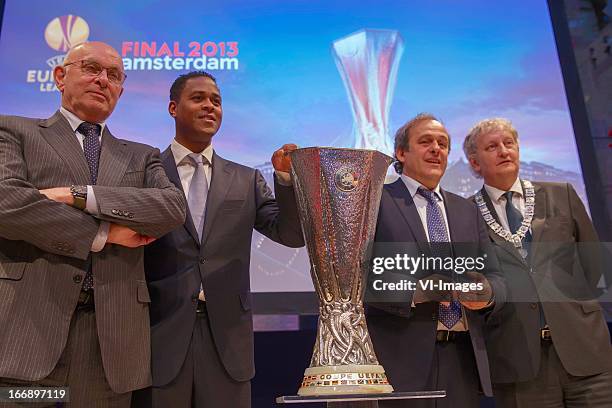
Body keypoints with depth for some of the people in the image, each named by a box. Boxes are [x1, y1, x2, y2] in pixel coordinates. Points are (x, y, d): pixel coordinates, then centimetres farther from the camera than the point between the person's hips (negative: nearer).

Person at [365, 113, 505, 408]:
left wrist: (487, 295, -11)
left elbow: (494, 277, 11)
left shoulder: (468, 211, 16)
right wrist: (412, 292, -22)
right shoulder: (375, 201, -1)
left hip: (462, 360, 5)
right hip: (401, 357, -5)